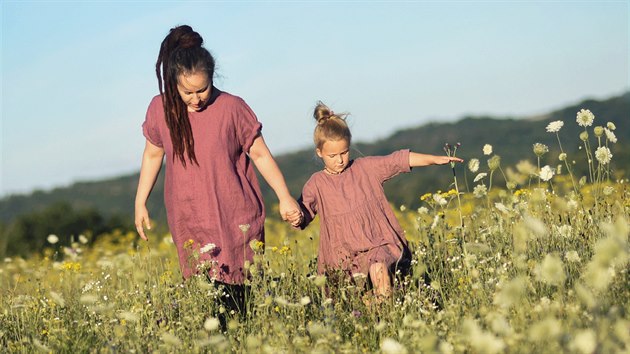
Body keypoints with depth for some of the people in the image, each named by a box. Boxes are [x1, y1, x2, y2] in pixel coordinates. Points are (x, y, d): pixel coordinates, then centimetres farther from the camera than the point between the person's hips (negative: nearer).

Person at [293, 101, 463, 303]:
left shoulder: (366, 168, 7)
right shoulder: (317, 183, 6)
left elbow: (399, 160, 3)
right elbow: (303, 213, 0)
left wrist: (435, 159, -4)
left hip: (379, 244, -1)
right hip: (345, 254, 1)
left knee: (379, 267, -31)